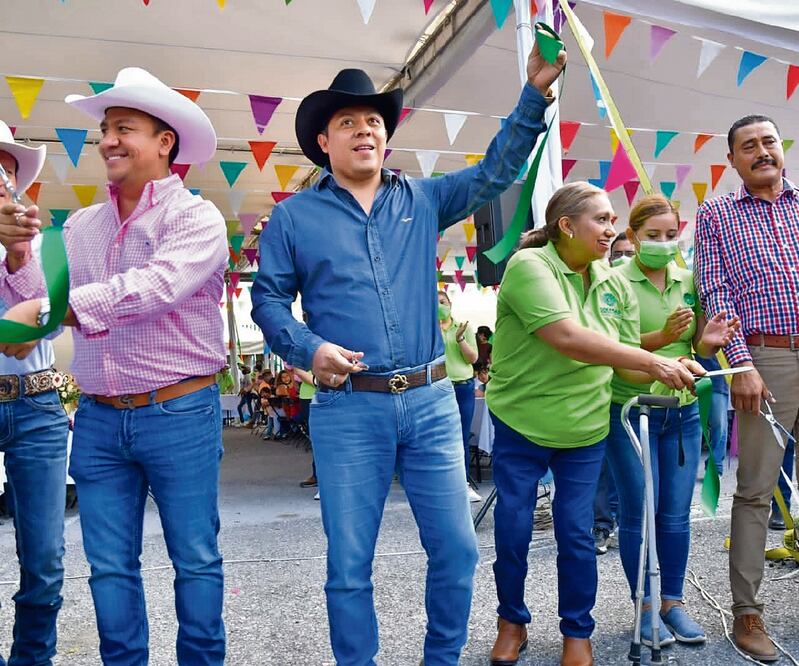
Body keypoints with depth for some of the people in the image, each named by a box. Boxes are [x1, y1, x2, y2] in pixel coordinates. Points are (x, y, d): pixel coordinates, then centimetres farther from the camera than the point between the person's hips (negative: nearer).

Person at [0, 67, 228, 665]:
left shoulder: (196, 218, -6)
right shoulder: (81, 225, 11)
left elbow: (156, 288, -24)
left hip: (179, 414, -5)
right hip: (99, 417, 5)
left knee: (195, 559, 7)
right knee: (110, 565, 14)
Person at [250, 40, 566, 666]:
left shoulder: (423, 200, 12)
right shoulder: (295, 216, 6)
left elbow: (496, 171, 6)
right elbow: (268, 299, 5)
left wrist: (535, 92, -4)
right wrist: (310, 349, -13)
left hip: (431, 403, 3)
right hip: (347, 410, -2)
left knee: (457, 550, 10)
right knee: (350, 564, 7)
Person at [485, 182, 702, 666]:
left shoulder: (616, 285, 3)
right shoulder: (529, 266, -17)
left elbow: (627, 364, 4)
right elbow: (567, 338, -29)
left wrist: (674, 367, -15)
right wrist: (652, 361, -28)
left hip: (585, 430, 4)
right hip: (521, 425, -4)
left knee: (577, 536, 8)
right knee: (513, 532, 8)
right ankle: (512, 622, 32)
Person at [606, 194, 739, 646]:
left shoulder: (689, 280, 7)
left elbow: (699, 348, 10)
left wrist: (711, 340, -12)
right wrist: (662, 337, -27)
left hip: (683, 411, 4)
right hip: (630, 411, -4)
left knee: (677, 514, 10)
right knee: (639, 513, 3)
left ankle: (674, 601, 26)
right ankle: (645, 607, 19)